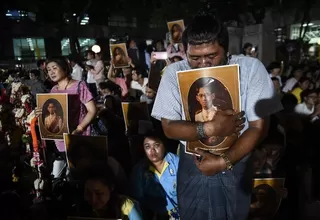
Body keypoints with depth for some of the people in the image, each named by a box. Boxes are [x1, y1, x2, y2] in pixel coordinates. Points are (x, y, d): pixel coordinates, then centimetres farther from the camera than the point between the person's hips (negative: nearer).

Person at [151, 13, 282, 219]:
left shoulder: (251, 67, -14)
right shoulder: (174, 72, -12)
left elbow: (259, 127, -13)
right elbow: (169, 127, -13)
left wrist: (224, 161, -23)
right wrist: (209, 128, -30)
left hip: (237, 164, 0)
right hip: (192, 165, 1)